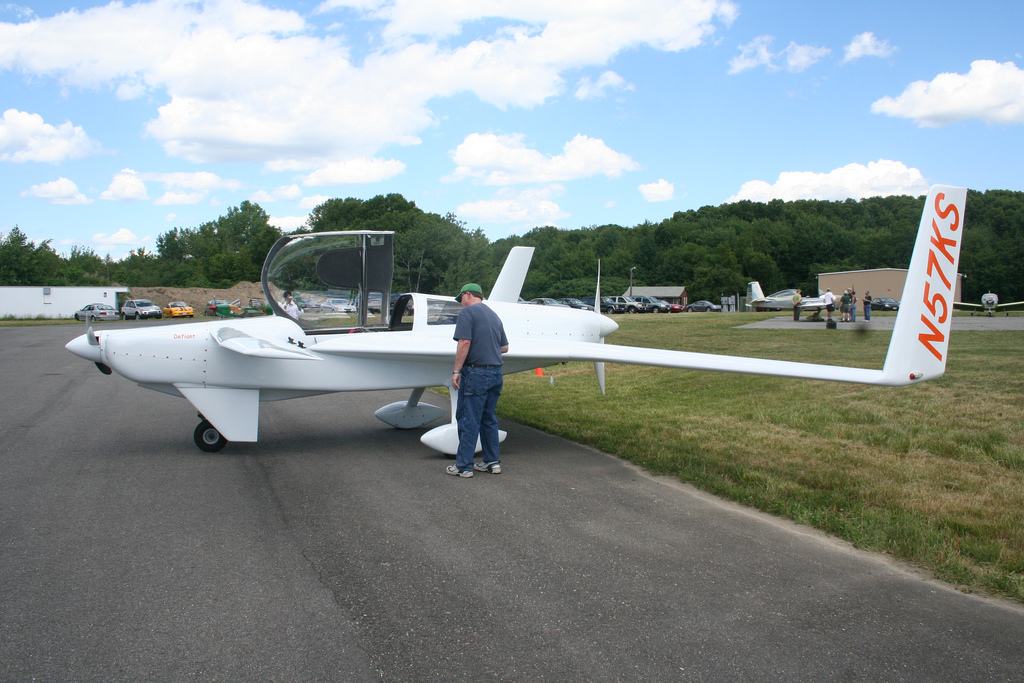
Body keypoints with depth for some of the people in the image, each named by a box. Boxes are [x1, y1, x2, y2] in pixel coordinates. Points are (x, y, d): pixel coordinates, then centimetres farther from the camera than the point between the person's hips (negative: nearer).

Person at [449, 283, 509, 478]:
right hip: (496, 372, 8)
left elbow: (464, 342, -17)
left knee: (468, 420, -3)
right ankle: (492, 462, 20)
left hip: (476, 372, -8)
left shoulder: (467, 312, -6)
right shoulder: (494, 315, 17)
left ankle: (463, 466, 1)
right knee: (488, 419, 16)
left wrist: (456, 370, -14)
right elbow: (505, 347, 19)